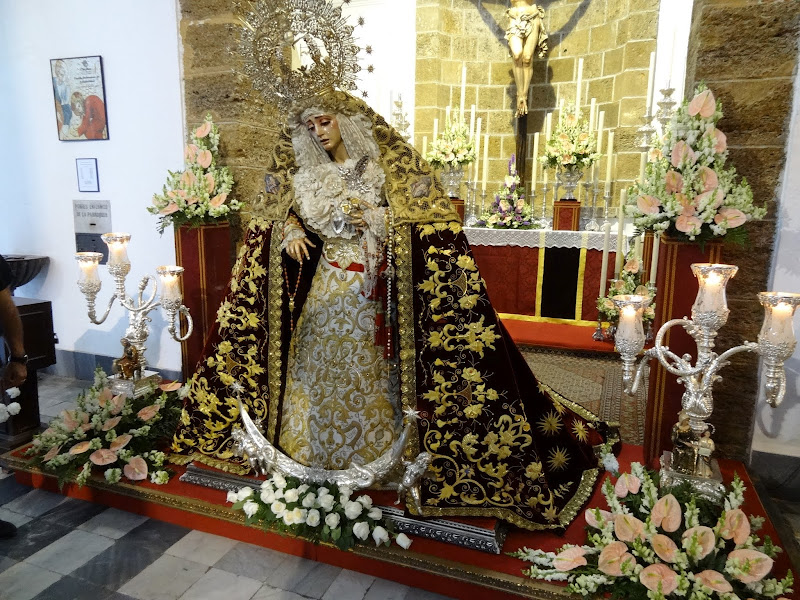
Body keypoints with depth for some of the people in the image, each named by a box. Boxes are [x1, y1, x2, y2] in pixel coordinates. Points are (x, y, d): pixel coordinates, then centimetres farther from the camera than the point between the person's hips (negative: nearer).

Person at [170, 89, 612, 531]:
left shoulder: (387, 166, -2)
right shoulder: (307, 172, 10)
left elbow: (423, 214, -5)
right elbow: (283, 211, 18)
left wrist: (376, 218, -18)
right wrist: (292, 232, -4)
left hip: (372, 287, -3)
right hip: (322, 286, 4)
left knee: (370, 371, -1)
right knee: (318, 366, 7)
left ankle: (375, 453, 15)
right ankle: (313, 449, 24)